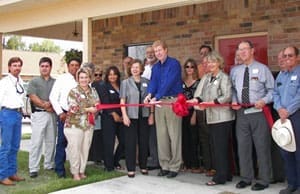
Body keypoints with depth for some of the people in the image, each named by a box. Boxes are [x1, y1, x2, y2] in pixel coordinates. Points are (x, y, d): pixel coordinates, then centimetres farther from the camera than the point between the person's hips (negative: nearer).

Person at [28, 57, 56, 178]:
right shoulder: (34, 82, 5)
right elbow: (33, 97, -5)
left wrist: (51, 105, -11)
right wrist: (45, 106, -11)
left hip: (52, 114, 4)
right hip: (39, 114, -3)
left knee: (51, 141, 10)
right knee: (36, 142, -6)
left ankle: (49, 165, 22)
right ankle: (33, 168, -4)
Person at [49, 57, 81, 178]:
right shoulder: (61, 79, 0)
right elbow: (53, 97, -1)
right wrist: (60, 113, -7)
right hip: (64, 114, -2)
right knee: (62, 142, -1)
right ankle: (60, 169, 9)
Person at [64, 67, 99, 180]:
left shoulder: (93, 91, 10)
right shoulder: (74, 92, -7)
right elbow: (73, 108, -15)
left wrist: (96, 108, -7)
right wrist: (88, 109, -13)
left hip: (89, 125, 5)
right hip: (74, 125, -5)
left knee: (85, 149, 8)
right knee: (75, 149, -2)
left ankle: (82, 171, 22)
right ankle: (75, 173, 11)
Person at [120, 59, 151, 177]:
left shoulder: (146, 82, 8)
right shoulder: (125, 82, 4)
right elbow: (122, 101, 0)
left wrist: (151, 114, 3)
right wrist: (124, 115, -9)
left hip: (144, 116, 2)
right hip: (131, 116, -2)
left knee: (144, 141, 7)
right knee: (130, 142, 0)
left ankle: (143, 166, 20)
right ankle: (131, 168, 7)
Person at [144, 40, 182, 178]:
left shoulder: (174, 63, -6)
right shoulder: (155, 67, 15)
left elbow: (169, 83, -16)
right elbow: (153, 82, 3)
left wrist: (156, 97, -22)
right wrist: (149, 94, -17)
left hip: (173, 101, -6)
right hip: (159, 102, 6)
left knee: (174, 135, -4)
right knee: (161, 135, 7)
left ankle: (174, 167, 3)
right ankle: (164, 165, 16)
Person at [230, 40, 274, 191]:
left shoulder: (262, 69, 0)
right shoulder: (234, 71, 12)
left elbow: (272, 90, -1)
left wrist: (264, 101, -17)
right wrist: (234, 101, -1)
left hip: (258, 111, -4)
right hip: (241, 112, 4)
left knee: (262, 146, 0)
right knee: (243, 146, 9)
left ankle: (263, 180, 11)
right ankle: (246, 177, 23)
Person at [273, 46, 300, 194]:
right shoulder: (280, 75, 17)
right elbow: (275, 93, 12)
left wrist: (288, 111, -15)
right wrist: (279, 108, -6)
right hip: (283, 117, 6)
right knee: (285, 151, 9)